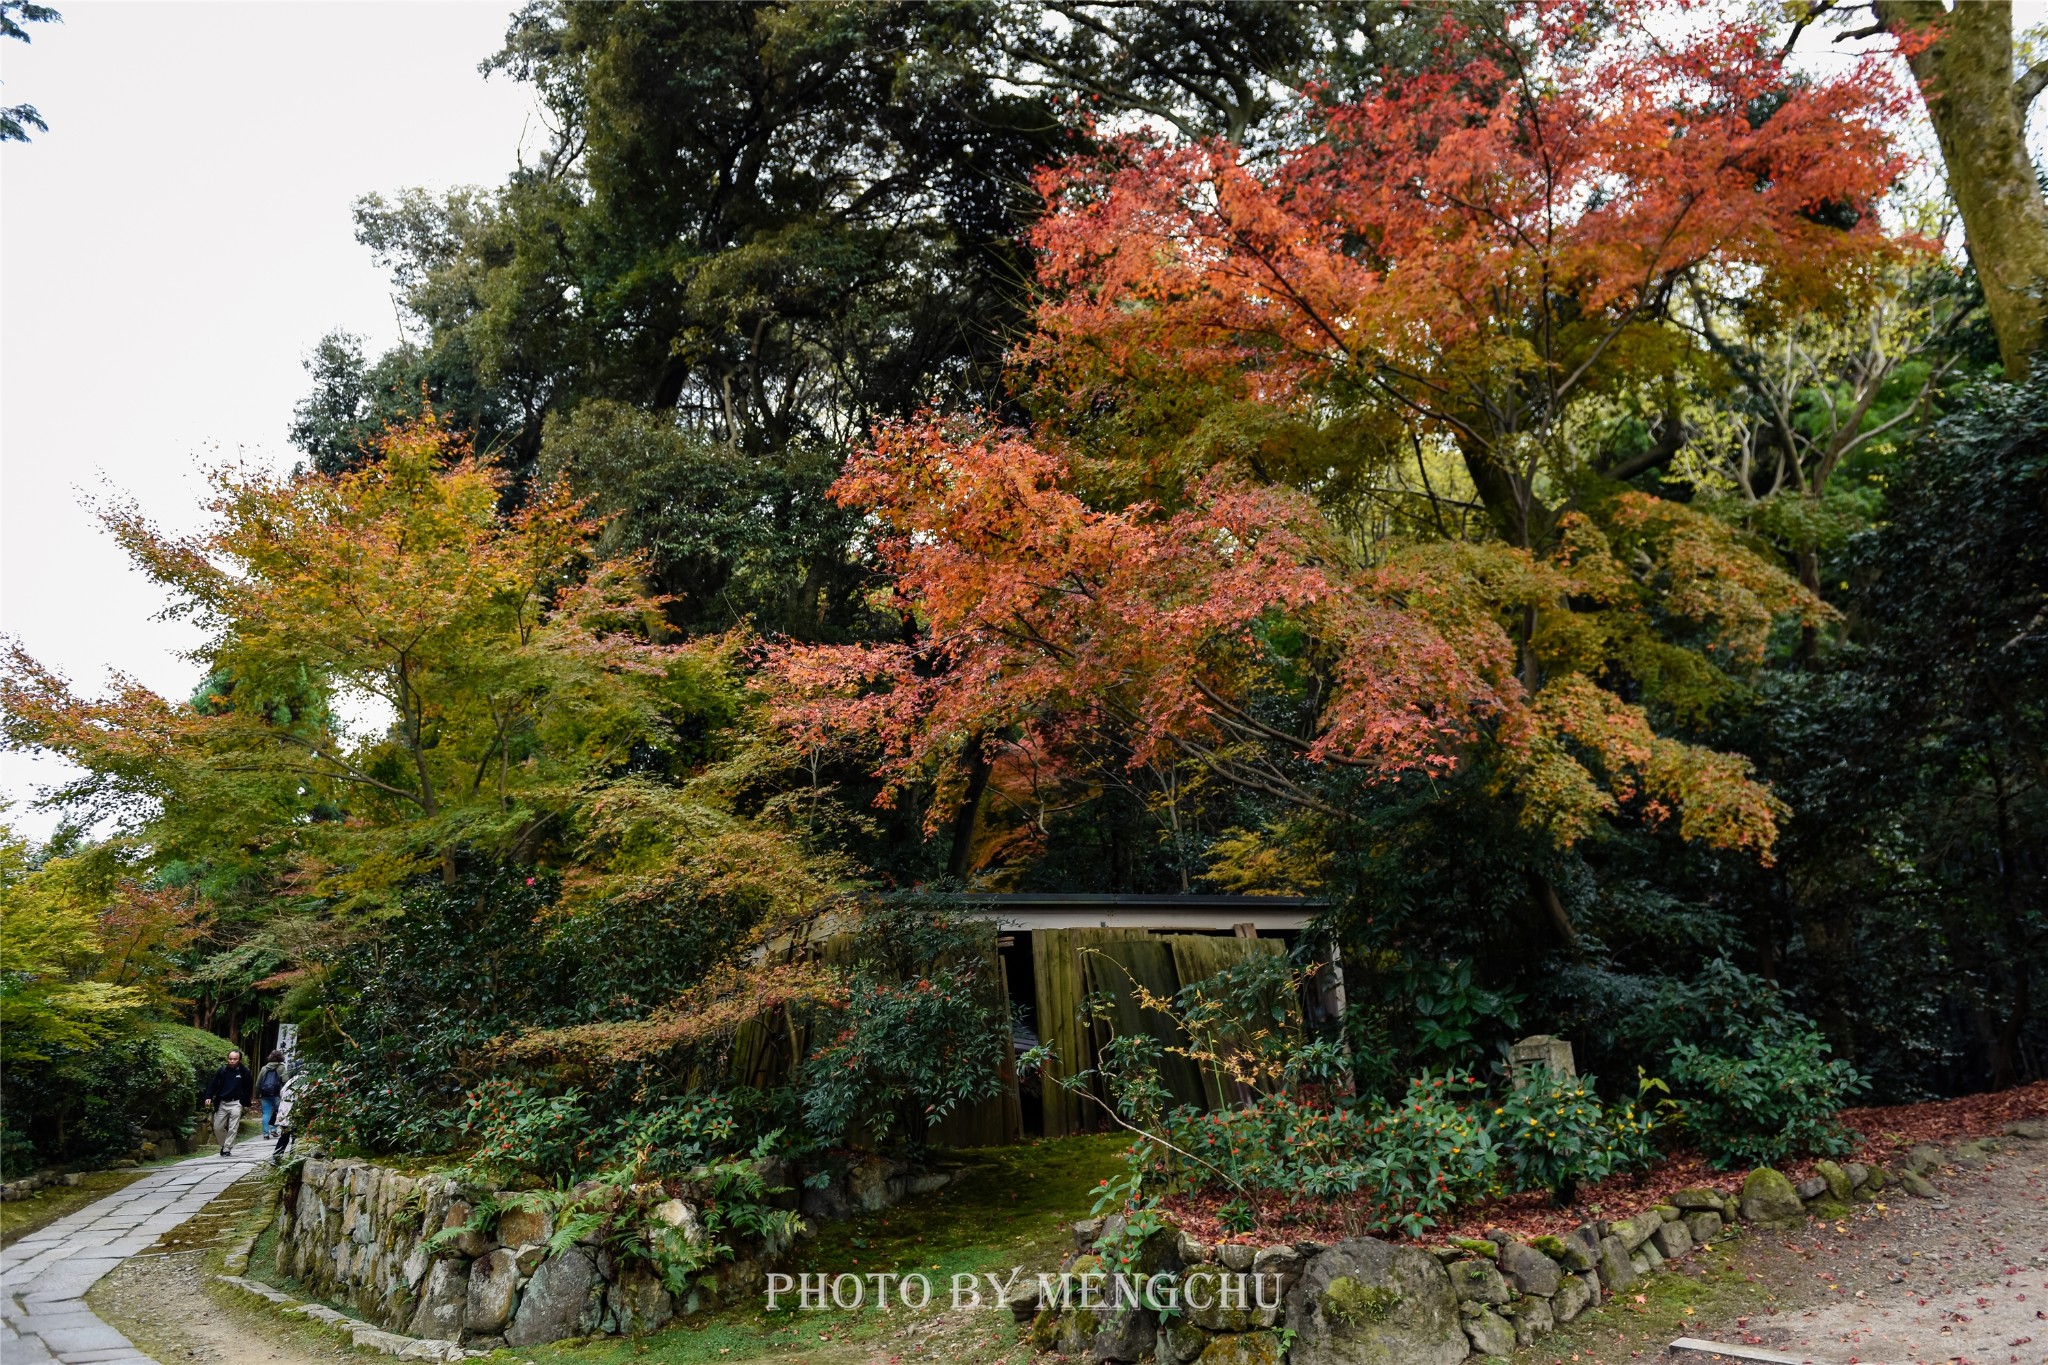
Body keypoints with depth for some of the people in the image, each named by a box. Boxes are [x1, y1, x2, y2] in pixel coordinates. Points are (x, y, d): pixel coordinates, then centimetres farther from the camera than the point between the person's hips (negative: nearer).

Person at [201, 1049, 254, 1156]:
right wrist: (208, 1097, -9)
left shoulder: (244, 1072, -2)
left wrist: (243, 1100, 1)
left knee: (233, 1129, -6)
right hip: (222, 1103, 3)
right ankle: (223, 1145, 28)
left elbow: (249, 1087, 7)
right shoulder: (222, 1071, 2)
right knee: (217, 1127, 7)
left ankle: (227, 1149, 0)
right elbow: (213, 1085, 4)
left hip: (235, 1104, -3)